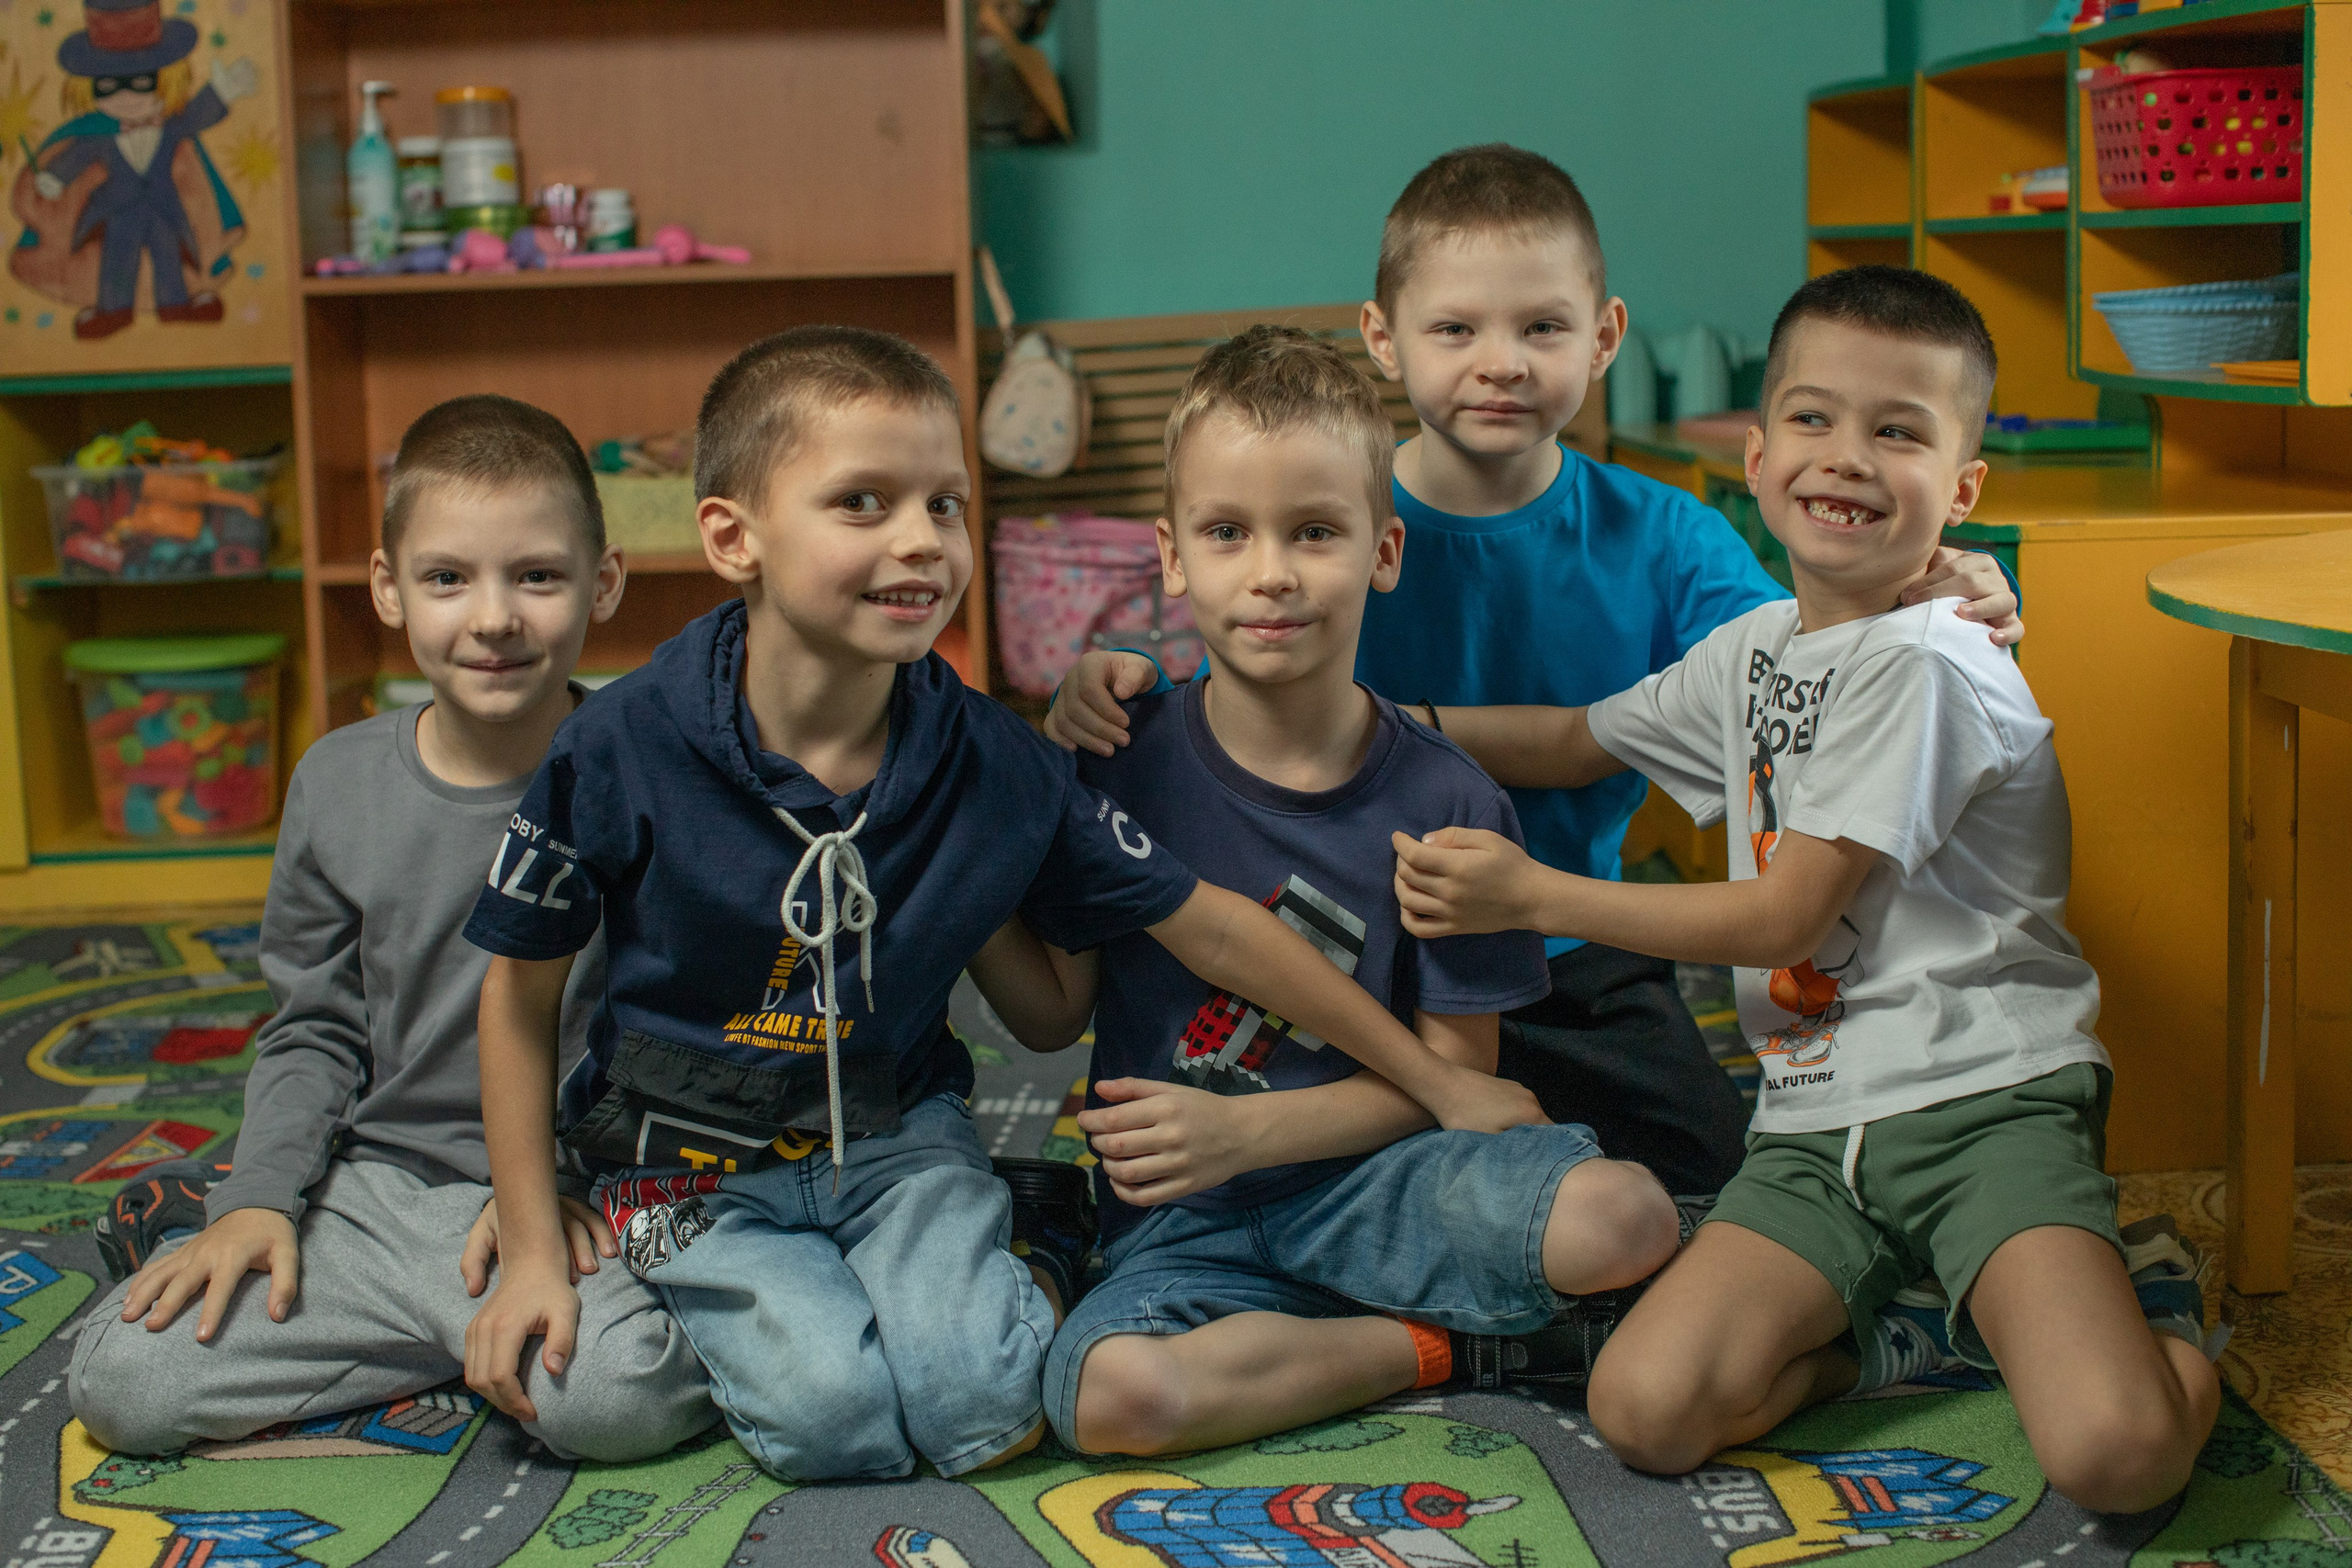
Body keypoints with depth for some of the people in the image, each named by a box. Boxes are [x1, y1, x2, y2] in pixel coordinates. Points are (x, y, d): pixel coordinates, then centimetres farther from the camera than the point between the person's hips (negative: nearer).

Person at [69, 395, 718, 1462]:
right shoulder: (339, 784, 5)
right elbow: (313, 1032, 13)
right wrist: (259, 1200, -1)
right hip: (375, 1178, 4)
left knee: (620, 1397, -33)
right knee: (119, 1383, -11)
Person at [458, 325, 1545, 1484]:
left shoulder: (998, 768, -13)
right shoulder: (621, 750, -19)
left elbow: (1210, 927, -3)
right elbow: (522, 988, -5)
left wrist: (1438, 1082, 3)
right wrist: (532, 1251, -4)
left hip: (899, 1135, 2)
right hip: (696, 1165, -1)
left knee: (983, 1401, -20)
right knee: (834, 1411, -22)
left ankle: (1005, 1276, 13)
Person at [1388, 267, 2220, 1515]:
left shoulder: (1927, 668, -13)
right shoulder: (1754, 651, 12)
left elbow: (1783, 919, -13)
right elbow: (1577, 741, 29)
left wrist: (1529, 895, -10)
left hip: (1983, 1097, -6)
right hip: (1814, 1126, 6)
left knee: (2116, 1454, -26)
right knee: (1645, 1412, -17)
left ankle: (2139, 1295, 7)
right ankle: (1880, 1331, 10)